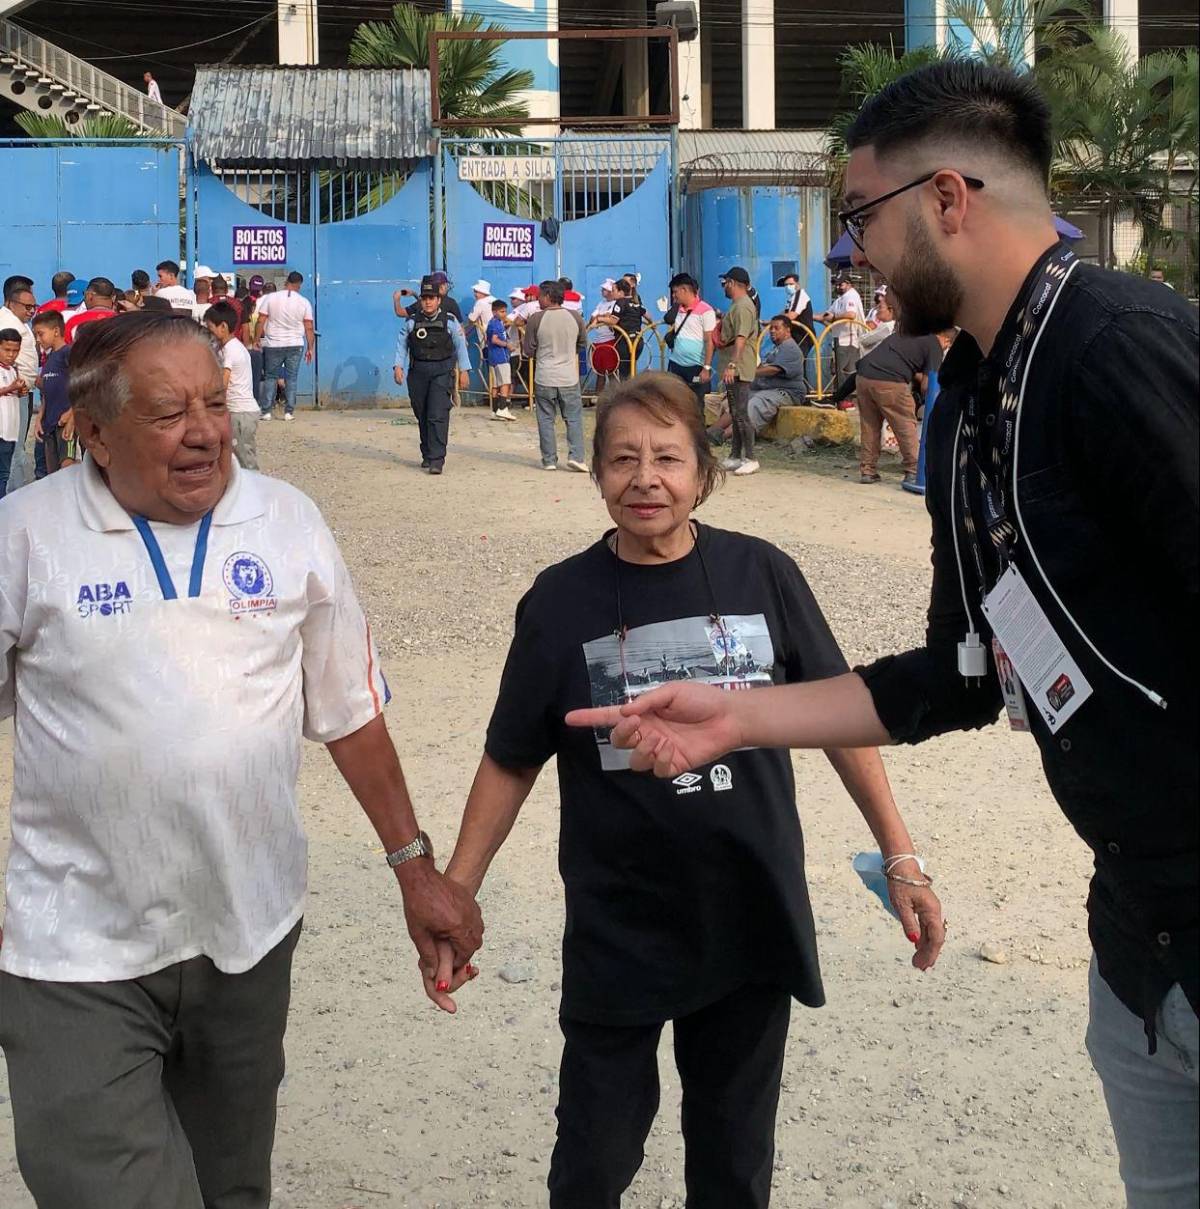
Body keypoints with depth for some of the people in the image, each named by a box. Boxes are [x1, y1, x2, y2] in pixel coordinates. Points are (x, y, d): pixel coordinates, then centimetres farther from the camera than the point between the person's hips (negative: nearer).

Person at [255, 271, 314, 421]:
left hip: (273, 345, 0)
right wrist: (310, 348, 5)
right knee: (291, 378, 7)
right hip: (295, 345, 0)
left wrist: (257, 340, 5)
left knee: (270, 377, 9)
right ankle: (289, 412, 4)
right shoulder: (304, 302, -2)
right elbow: (309, 328, -2)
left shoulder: (270, 298, -3)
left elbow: (261, 321, -4)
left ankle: (266, 411, 6)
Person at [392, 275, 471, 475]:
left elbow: (460, 344, 6)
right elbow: (402, 345, 7)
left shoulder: (449, 321, 1)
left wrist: (464, 370, 3)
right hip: (418, 372, 3)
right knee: (422, 416, 11)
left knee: (438, 415, -14)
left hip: (442, 371, -3)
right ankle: (427, 455, 25)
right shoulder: (411, 322, 5)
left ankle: (437, 459, -16)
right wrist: (398, 366, -5)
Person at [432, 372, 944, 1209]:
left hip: (752, 921, 1)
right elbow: (511, 761, 1)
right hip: (616, 932, 0)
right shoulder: (561, 601, -6)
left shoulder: (762, 575, -6)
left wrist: (900, 859, 1)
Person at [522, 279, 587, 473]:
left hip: (544, 379, -1)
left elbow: (529, 351, -2)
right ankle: (576, 456, -2)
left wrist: (523, 341, 19)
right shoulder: (575, 317, -2)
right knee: (574, 418, 8)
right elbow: (583, 342, 15)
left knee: (546, 420, 8)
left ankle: (549, 460, 9)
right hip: (569, 378, 1)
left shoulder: (536, 319, -9)